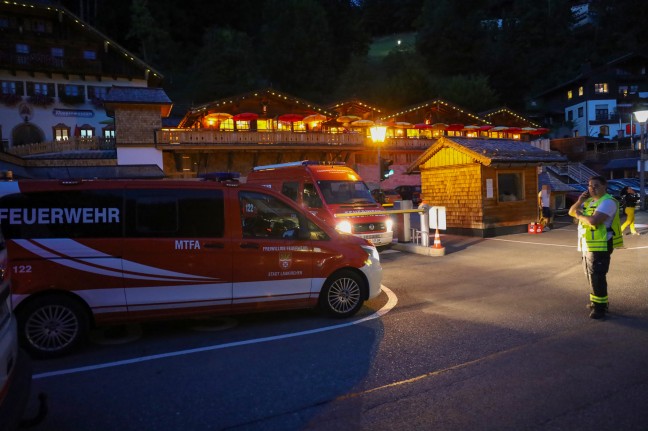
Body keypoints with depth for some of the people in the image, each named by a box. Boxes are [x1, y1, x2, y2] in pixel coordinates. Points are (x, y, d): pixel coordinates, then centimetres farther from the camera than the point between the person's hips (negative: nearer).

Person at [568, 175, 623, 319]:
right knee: (591, 275, 17)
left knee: (597, 276, -7)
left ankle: (599, 306, 1)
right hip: (588, 244, 9)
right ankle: (596, 301, 29)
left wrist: (579, 216, -10)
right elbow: (571, 212, 12)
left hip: (600, 246, -9)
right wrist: (580, 201, -5)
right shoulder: (589, 201, 14)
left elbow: (593, 220, -29)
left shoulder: (608, 202, -16)